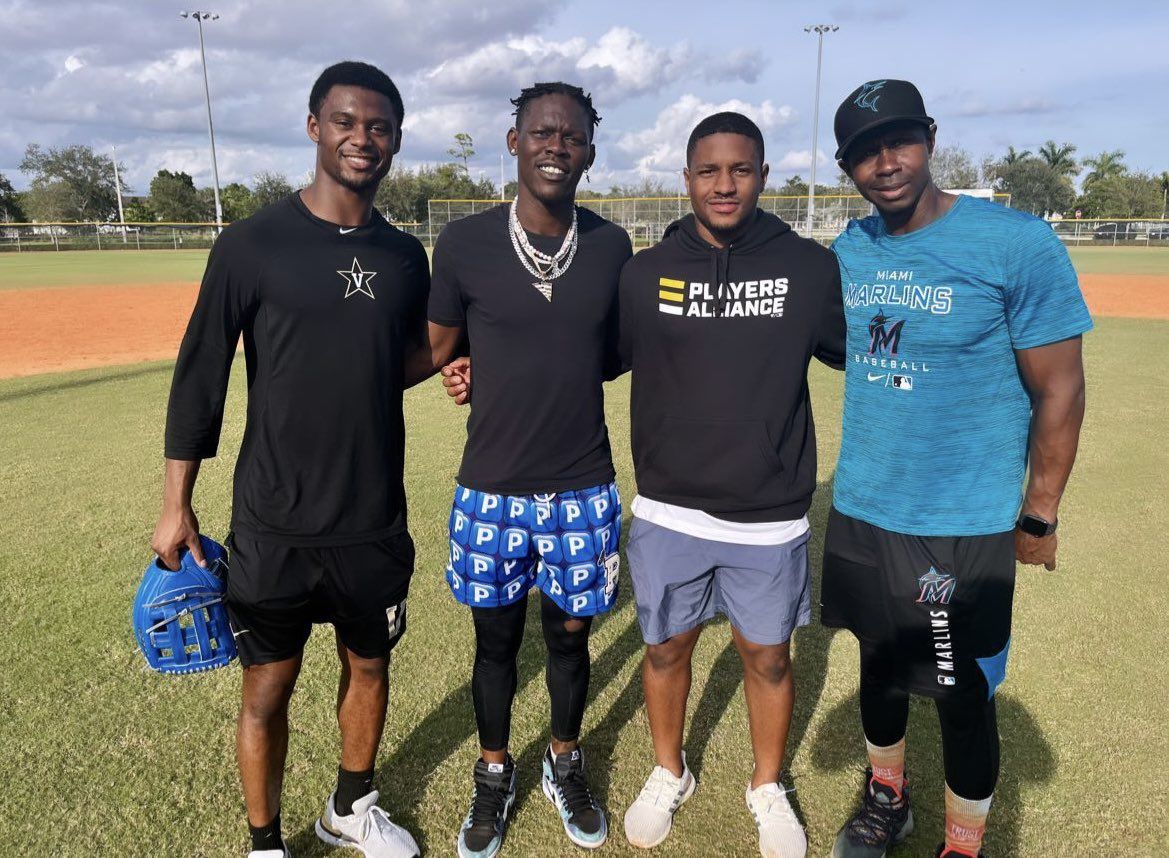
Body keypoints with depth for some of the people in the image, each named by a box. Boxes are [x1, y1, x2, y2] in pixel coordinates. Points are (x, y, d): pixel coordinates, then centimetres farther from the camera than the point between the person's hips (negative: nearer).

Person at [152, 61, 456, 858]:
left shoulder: (406, 256, 3)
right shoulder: (253, 244, -8)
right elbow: (200, 376, -5)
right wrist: (178, 505, -3)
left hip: (376, 522, 4)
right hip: (273, 526, -3)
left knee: (370, 664, 18)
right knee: (269, 688, 9)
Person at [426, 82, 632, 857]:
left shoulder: (612, 246, -3)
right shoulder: (465, 244, -9)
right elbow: (439, 353, 4)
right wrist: (492, 378, -9)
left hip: (584, 490, 2)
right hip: (492, 492, -1)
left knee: (570, 637, 17)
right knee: (497, 641, 15)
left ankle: (565, 766, 44)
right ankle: (495, 775, 41)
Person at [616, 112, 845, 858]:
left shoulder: (811, 268, -5)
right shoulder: (645, 274, -3)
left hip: (771, 518, 0)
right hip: (670, 513, 1)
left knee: (768, 656, 16)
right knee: (667, 647, 16)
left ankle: (768, 787, 42)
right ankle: (669, 775, 43)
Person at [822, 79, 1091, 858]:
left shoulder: (1018, 244, -15)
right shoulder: (850, 250, 1)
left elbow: (1059, 390, -10)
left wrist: (1039, 515, -8)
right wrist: (859, 478, 15)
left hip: (965, 526, -5)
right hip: (859, 511, 5)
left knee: (963, 694, 9)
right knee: (880, 660, 21)